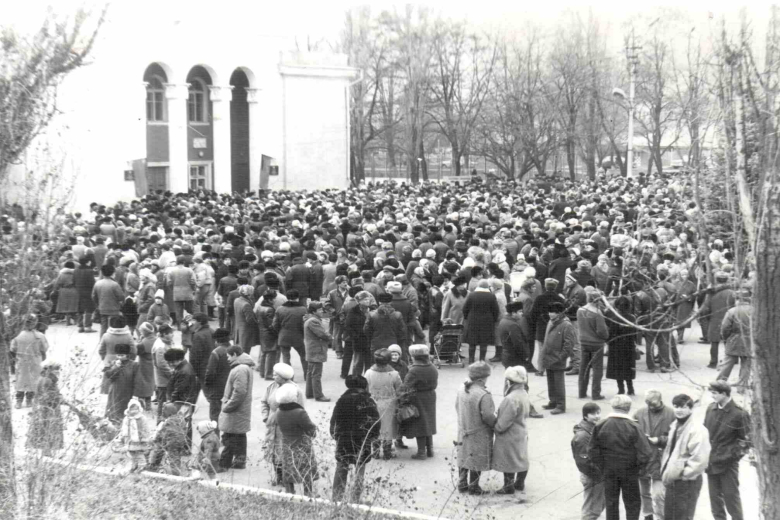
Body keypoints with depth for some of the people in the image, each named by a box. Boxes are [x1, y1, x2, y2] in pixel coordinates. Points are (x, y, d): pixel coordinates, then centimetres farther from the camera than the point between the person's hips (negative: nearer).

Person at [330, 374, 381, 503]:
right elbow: (376, 422, -8)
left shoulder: (342, 400, -1)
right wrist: (373, 438, 4)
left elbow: (334, 420, 3)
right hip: (362, 441, -2)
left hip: (343, 440, 2)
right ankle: (354, 500, 6)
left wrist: (335, 435, 15)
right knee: (359, 472, 8)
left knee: (341, 471, 14)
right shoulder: (368, 402, -8)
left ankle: (336, 499, 15)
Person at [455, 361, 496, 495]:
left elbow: (457, 407, 9)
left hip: (463, 430, 7)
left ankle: (462, 484, 29)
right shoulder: (484, 395, -26)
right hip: (479, 434, -7)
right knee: (477, 461, 8)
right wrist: (496, 424, -6)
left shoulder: (461, 390, -2)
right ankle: (473, 487, 18)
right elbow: (488, 417, -24)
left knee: (464, 458, 19)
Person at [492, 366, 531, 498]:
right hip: (522, 433, 9)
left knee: (508, 463, 9)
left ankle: (508, 487, 22)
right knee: (521, 459, 20)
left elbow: (502, 424, -28)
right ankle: (520, 484, 34)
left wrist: (494, 427, -8)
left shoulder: (511, 399, -30)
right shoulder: (523, 394, 0)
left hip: (510, 437, -9)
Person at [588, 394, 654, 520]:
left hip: (608, 471, 2)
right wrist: (640, 467, -3)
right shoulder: (632, 427, -16)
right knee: (633, 504, 12)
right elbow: (645, 452, -19)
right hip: (629, 471, -2)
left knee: (611, 503, 14)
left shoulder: (600, 426, -9)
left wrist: (601, 467, 6)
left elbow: (592, 451, -5)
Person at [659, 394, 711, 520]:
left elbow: (700, 459, -24)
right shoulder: (674, 426, 9)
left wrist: (683, 472, -20)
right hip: (672, 481, 9)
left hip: (688, 482, -9)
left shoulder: (697, 430, -20)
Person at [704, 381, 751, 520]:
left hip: (728, 464, -6)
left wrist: (734, 454, -15)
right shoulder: (711, 409, 4)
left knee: (731, 498, 0)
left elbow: (746, 439, -8)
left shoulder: (739, 414, -14)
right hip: (711, 463, 6)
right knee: (715, 498, 13)